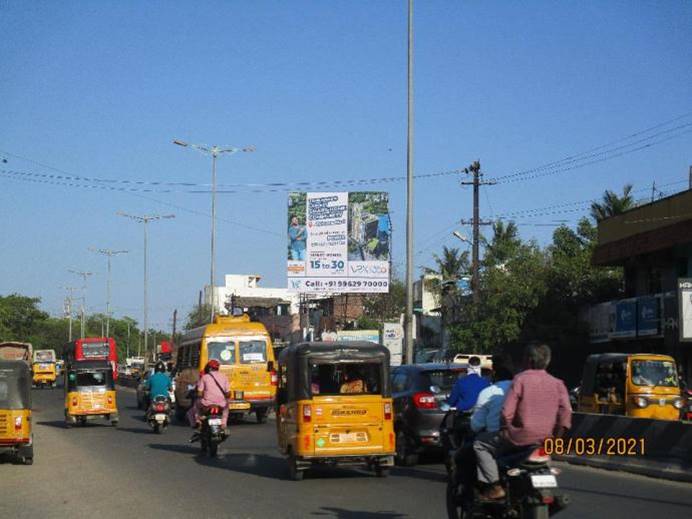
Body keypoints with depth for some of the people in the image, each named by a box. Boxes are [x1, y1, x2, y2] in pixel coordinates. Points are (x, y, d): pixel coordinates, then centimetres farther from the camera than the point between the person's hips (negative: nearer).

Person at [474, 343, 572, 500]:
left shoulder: (521, 379, -9)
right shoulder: (557, 383, 5)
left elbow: (507, 411, -14)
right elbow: (566, 411, -3)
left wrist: (504, 429, 4)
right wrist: (556, 437, 6)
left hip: (521, 437, -6)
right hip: (545, 441, 6)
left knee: (480, 443, 11)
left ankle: (494, 486, -4)